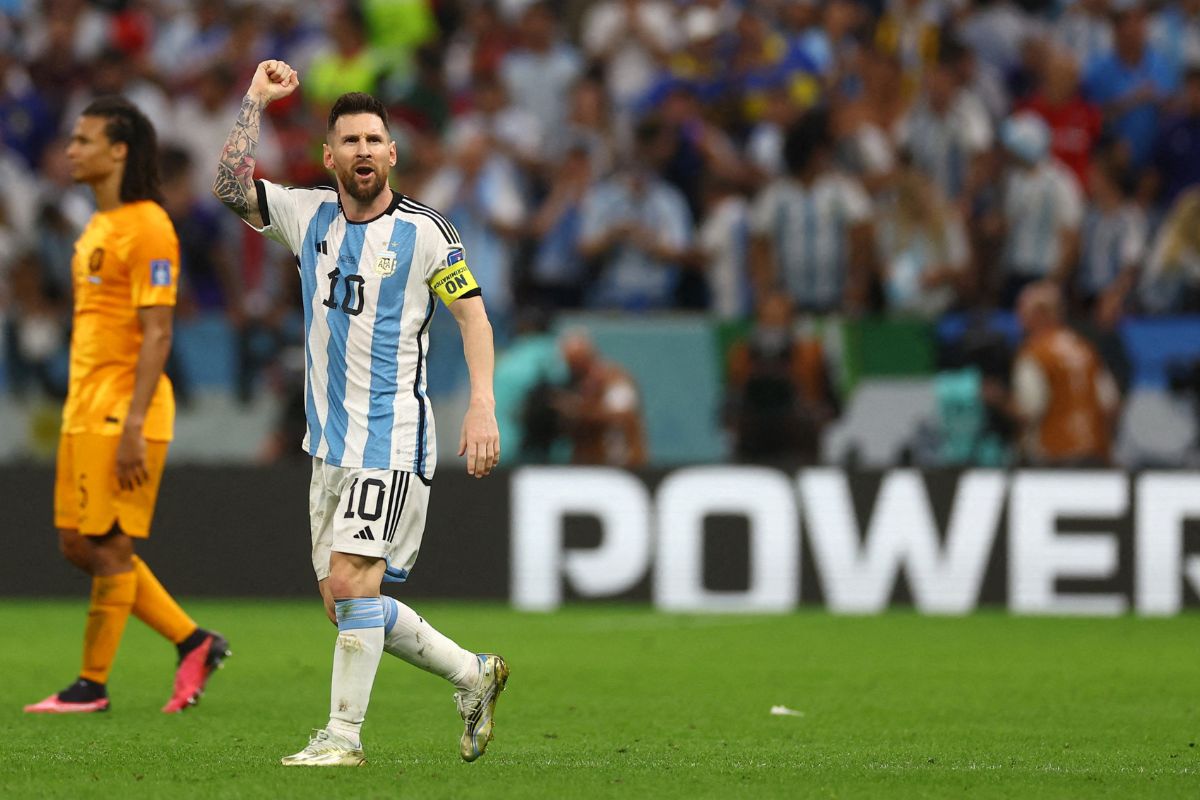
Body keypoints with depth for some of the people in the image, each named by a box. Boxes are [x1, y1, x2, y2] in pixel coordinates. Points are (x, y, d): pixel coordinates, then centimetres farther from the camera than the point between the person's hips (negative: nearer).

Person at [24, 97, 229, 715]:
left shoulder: (147, 228, -13)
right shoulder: (98, 226, 16)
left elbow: (156, 335, -17)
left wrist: (132, 427, -21)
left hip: (124, 413, -10)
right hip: (84, 410, 10)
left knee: (107, 547, -4)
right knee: (78, 543, 9)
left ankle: (92, 686, 4)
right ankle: (193, 643, 15)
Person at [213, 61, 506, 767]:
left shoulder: (424, 230, -5)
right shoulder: (310, 216, 9)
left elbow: (473, 314, -4)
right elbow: (231, 187, 1)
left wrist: (482, 406, -14)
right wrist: (257, 99, -1)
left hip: (392, 437, -6)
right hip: (331, 439, 6)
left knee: (350, 581, -18)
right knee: (346, 602, 8)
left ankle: (344, 734, -10)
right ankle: (472, 674, 25)